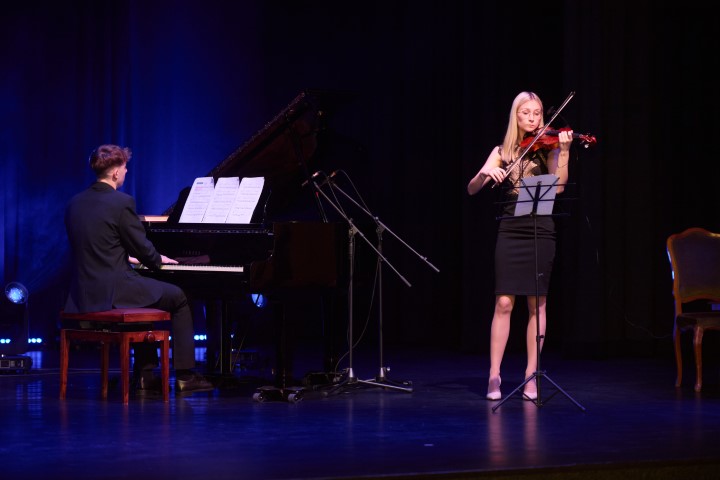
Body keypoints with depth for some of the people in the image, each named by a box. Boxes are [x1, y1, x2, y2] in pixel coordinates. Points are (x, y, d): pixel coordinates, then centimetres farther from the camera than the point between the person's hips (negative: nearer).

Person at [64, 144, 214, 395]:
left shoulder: (74, 203, 8)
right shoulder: (122, 202, -13)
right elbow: (143, 248, -9)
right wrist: (159, 260, 14)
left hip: (84, 292, 7)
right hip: (114, 291, -7)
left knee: (143, 292, 33)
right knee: (178, 298, 14)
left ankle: (145, 375, 28)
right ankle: (184, 375, 15)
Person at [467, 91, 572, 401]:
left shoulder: (546, 147, 6)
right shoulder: (503, 152, 10)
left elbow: (558, 187, -10)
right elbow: (472, 189, 3)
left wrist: (564, 152, -22)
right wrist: (486, 173, -17)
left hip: (541, 232, 0)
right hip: (510, 232, 0)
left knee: (537, 304, 1)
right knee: (504, 303, -6)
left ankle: (531, 376, 8)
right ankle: (494, 375, -1)